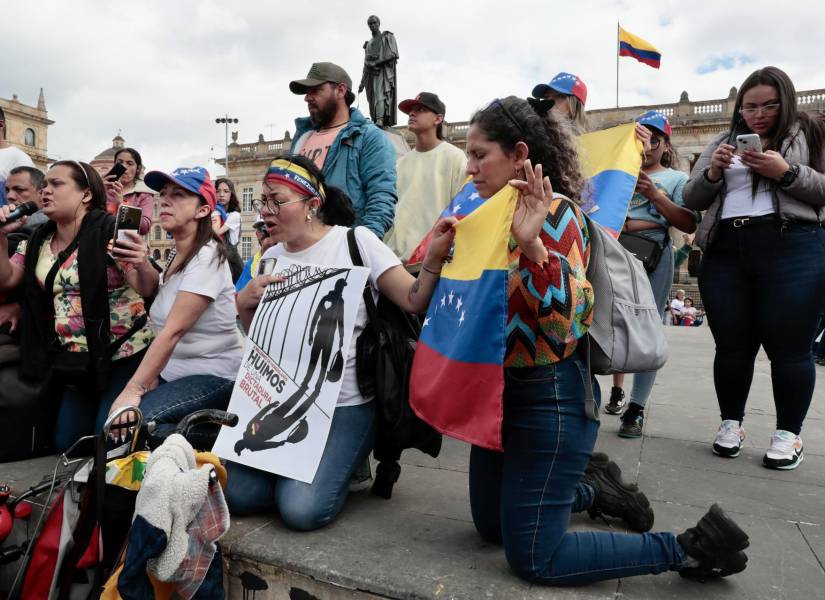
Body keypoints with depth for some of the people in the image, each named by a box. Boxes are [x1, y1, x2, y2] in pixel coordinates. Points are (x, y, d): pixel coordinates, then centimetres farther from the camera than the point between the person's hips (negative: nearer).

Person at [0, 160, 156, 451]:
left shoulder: (110, 231, -14)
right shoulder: (39, 240, 6)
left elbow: (147, 290, -16)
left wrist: (143, 266, -38)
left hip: (124, 355, -7)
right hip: (76, 360, 7)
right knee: (67, 444, 13)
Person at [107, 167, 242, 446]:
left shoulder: (206, 257, -16)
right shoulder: (178, 257, 11)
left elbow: (174, 330, -24)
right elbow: (164, 328, 7)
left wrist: (134, 389, -25)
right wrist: (151, 377, -5)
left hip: (213, 378, -8)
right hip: (172, 372, 8)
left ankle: (209, 432, -5)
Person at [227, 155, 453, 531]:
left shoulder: (356, 240, -7)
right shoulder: (271, 258, 9)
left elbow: (414, 302, -12)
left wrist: (434, 258, -30)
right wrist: (244, 304, -5)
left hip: (345, 404, -5)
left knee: (302, 508, -17)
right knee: (236, 493, -8)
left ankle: (343, 466, 13)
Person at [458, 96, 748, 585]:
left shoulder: (554, 213, -17)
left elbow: (568, 319, -29)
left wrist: (531, 244, -39)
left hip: (549, 398, -9)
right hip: (502, 389, 9)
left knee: (533, 557, -1)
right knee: (492, 525, 20)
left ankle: (688, 549, 12)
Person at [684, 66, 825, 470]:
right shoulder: (723, 141, 20)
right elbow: (692, 200, 14)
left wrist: (787, 173, -12)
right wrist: (712, 173, -4)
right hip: (725, 253, 3)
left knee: (789, 347, -1)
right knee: (731, 345, 5)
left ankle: (788, 434, 11)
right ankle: (731, 423, 18)